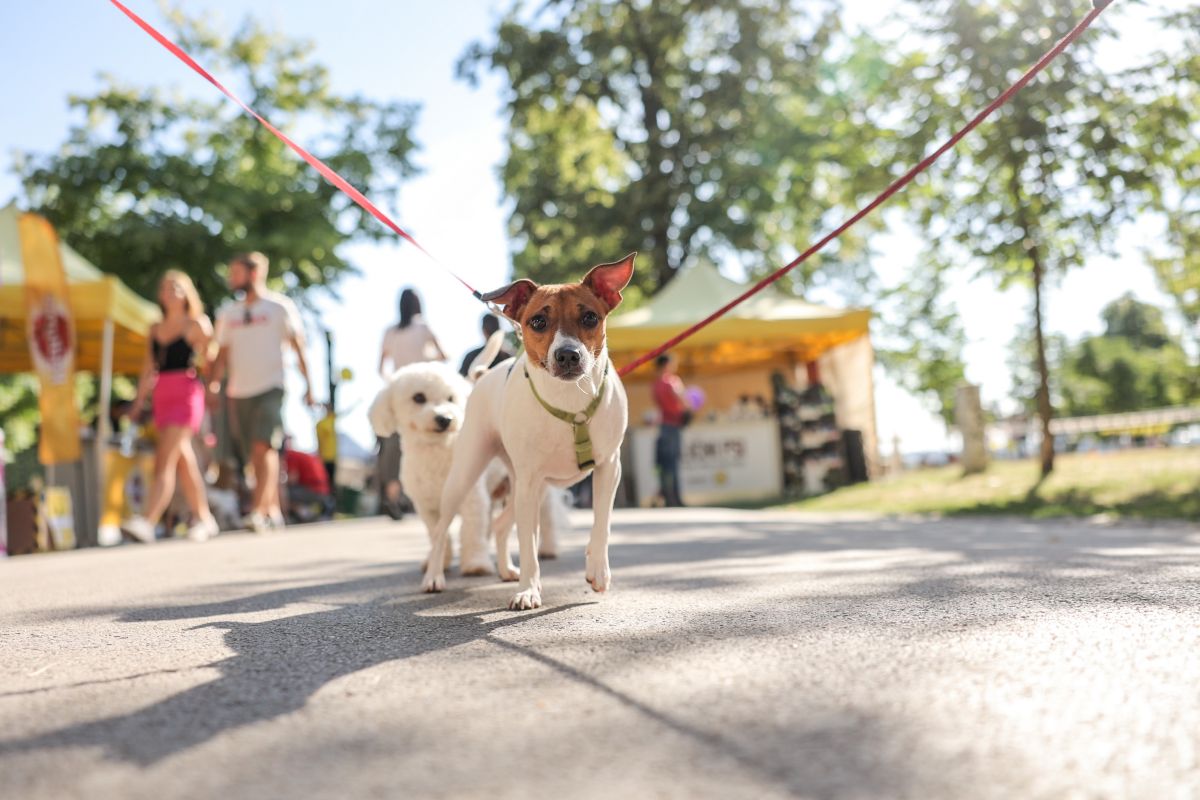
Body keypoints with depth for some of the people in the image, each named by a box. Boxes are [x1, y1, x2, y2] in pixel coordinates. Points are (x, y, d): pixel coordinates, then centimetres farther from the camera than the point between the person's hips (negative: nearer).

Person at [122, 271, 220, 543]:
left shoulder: (196, 325, 0)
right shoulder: (156, 329, 15)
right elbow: (149, 369, 16)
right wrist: (139, 400, 11)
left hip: (186, 396, -6)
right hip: (162, 397, 6)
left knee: (165, 461, -14)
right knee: (184, 462, 11)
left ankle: (148, 522, -21)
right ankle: (204, 519, 21)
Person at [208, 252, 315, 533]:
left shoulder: (279, 307, 1)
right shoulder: (227, 312, 15)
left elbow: (298, 347, 1)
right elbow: (222, 353, 15)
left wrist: (308, 385, -5)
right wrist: (214, 383, -1)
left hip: (270, 388, -5)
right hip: (239, 393, 5)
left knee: (264, 447, -19)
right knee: (254, 456, 7)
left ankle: (258, 512, -24)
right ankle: (274, 511, 17)